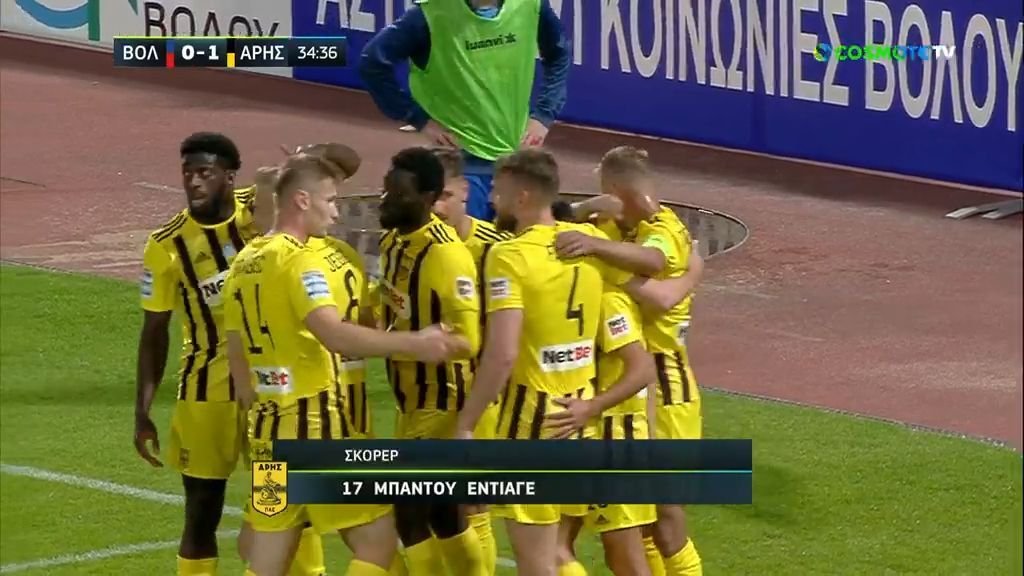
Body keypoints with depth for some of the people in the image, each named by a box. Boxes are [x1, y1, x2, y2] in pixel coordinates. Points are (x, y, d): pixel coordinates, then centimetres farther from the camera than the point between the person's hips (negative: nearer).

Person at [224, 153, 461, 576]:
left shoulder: (244, 263, 13)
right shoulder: (298, 260, -13)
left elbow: (236, 355, 19)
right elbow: (334, 335, -28)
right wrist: (413, 343, -28)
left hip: (269, 429, 9)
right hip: (316, 428, -9)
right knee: (377, 539, -1)